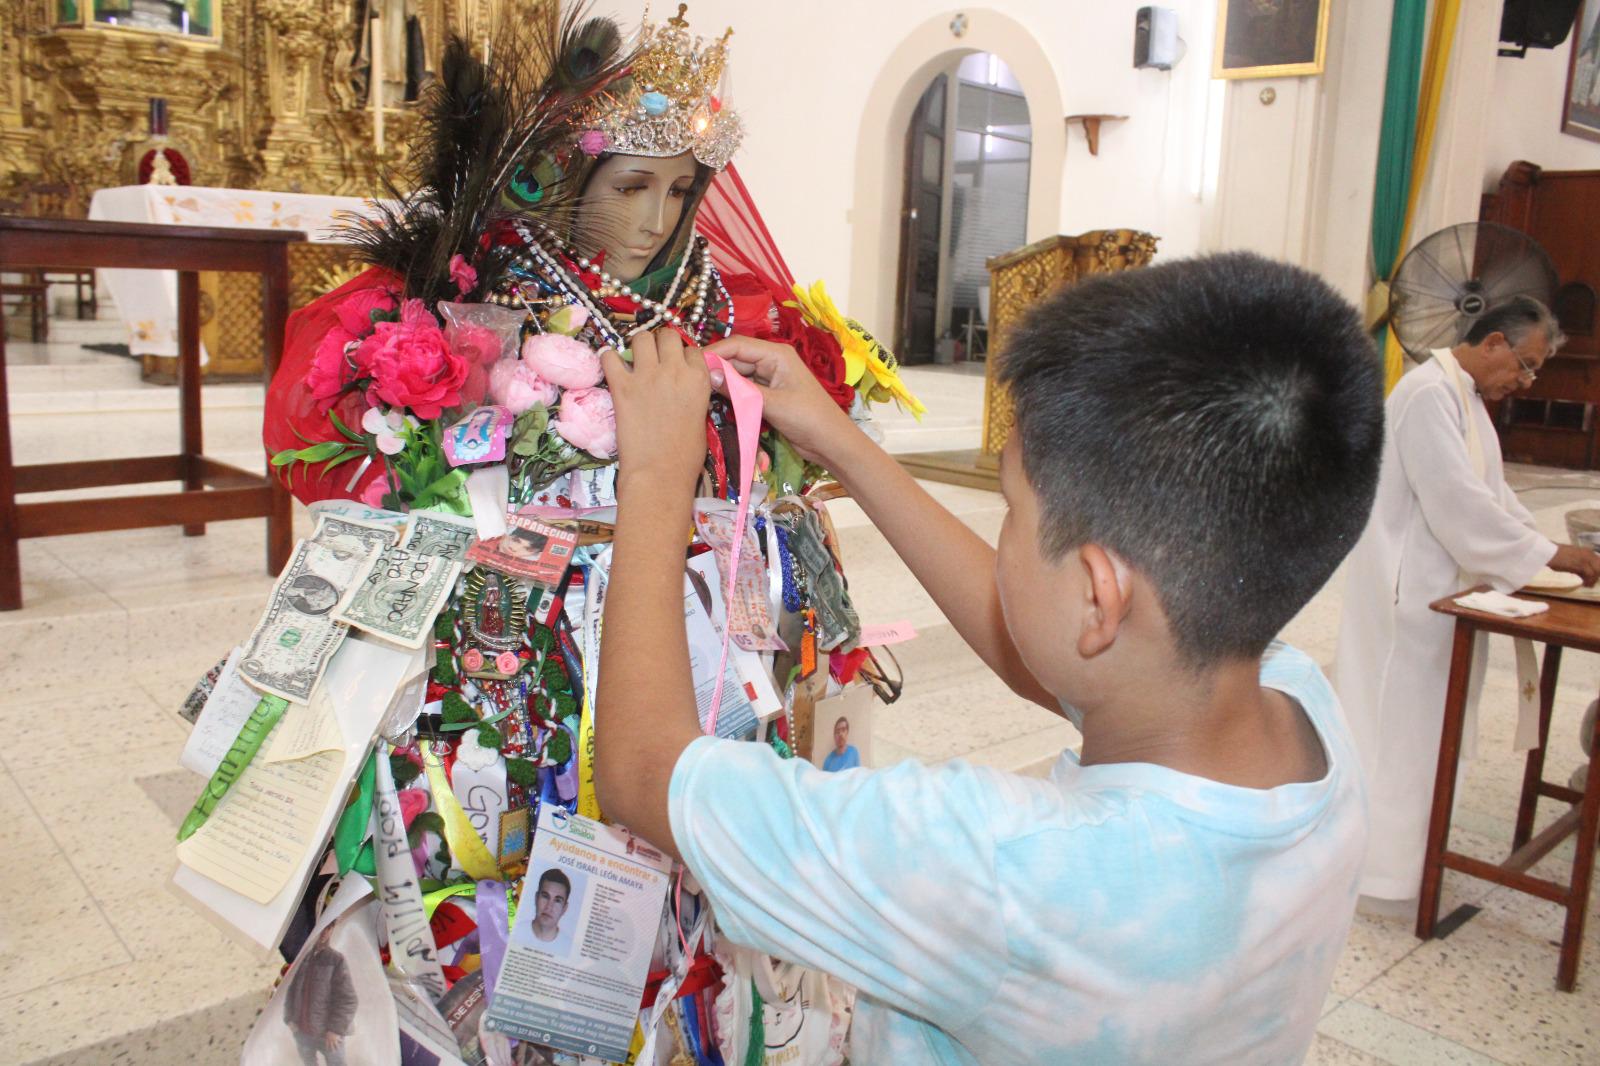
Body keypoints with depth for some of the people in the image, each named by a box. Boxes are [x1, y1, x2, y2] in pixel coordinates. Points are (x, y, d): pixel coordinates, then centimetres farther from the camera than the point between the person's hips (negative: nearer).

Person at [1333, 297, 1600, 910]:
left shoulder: (1465, 397, 13)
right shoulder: (1430, 395, -20)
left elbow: (1492, 491, 16)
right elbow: (1459, 503, -25)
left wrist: (1544, 548, 4)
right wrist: (1545, 555, -19)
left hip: (1439, 588, 10)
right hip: (1409, 591, -10)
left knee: (1422, 722, 17)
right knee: (1398, 727, -1)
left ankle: (1400, 846, 31)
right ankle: (1384, 876, 11)